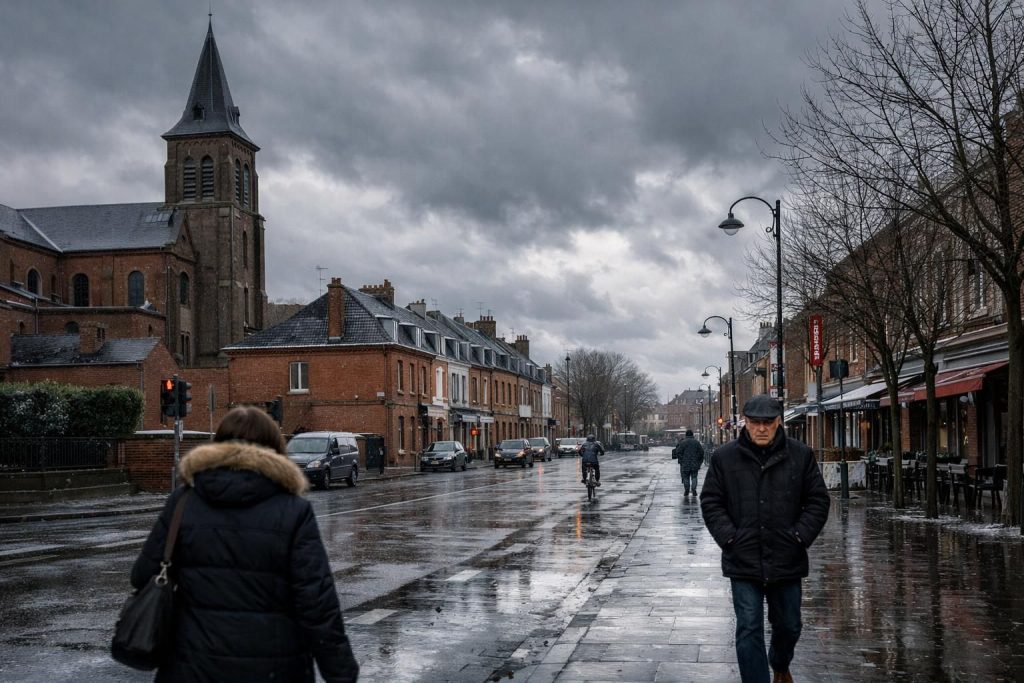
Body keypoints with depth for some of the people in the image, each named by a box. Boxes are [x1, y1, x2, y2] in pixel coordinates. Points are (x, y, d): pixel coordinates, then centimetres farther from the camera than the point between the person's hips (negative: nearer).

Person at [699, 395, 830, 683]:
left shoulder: (801, 455, 0)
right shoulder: (724, 457, -2)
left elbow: (818, 500, 4)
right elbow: (710, 502, 3)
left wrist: (799, 536, -6)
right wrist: (729, 537, -8)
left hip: (787, 561, 2)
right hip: (744, 562, -2)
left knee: (788, 626, 19)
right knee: (749, 630, -3)